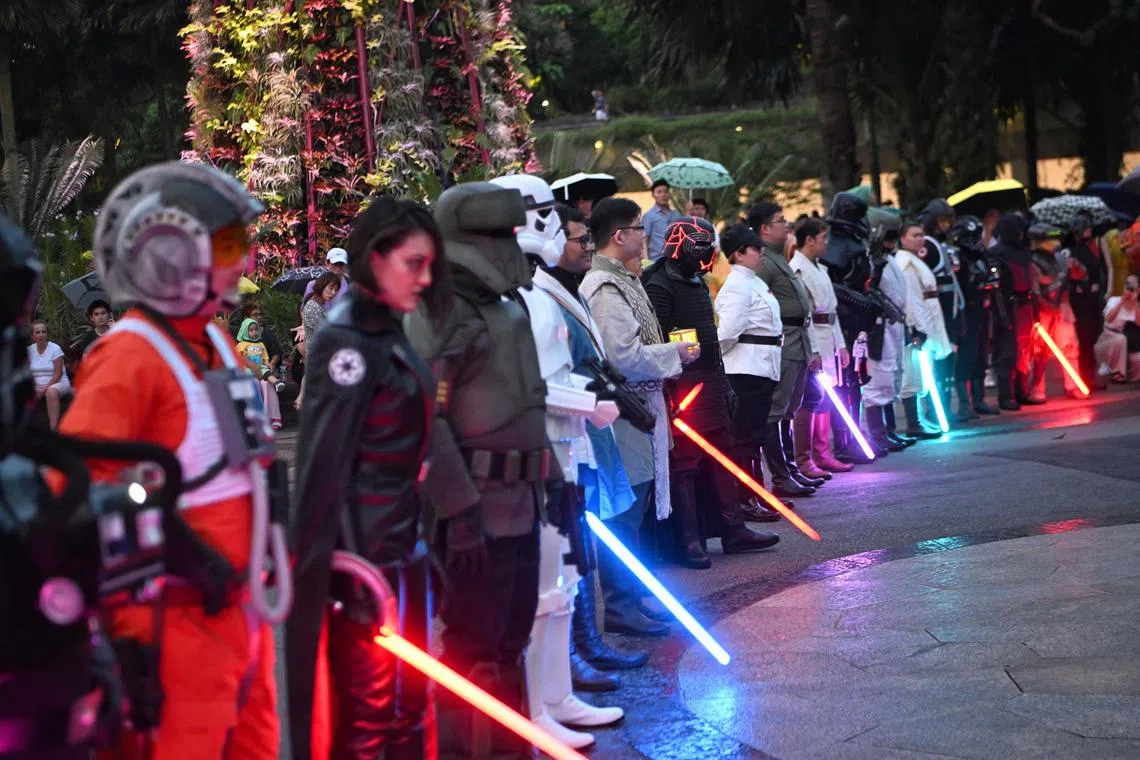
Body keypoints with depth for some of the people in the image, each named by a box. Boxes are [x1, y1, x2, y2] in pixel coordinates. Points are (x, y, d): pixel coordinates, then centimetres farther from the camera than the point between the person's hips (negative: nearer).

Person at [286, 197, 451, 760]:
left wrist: (420, 542, 14)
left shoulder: (388, 331, 12)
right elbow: (326, 465, -19)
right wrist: (351, 571, -21)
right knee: (371, 711, -1)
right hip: (365, 550, -9)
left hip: (401, 544, 9)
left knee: (408, 701, 15)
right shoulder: (348, 341, -15)